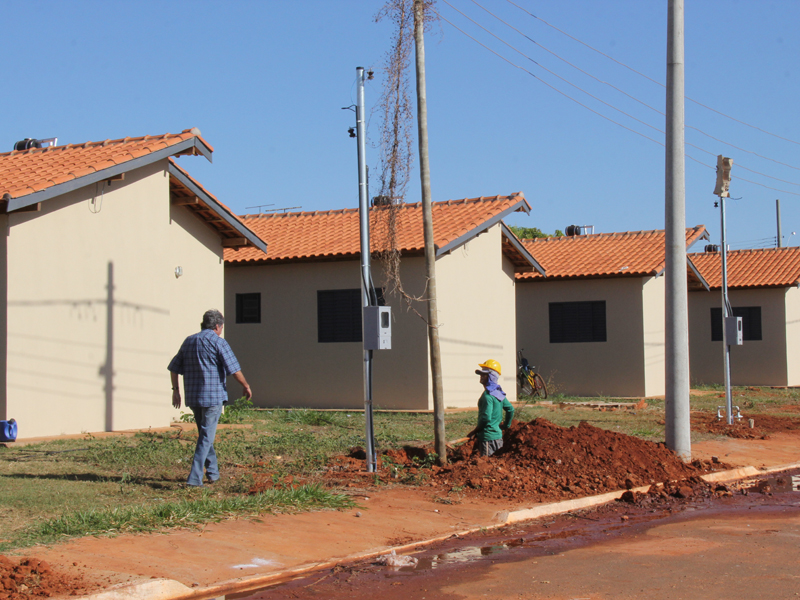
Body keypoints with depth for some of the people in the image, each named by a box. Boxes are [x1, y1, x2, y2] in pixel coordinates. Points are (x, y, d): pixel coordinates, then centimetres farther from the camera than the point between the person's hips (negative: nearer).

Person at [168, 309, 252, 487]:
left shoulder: (189, 341, 11)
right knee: (206, 437, -4)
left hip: (193, 397, 6)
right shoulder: (218, 342, -8)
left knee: (205, 434, 20)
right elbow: (234, 369, -11)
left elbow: (174, 367, 13)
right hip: (213, 396, -6)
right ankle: (194, 477, -11)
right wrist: (246, 386, 3)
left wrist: (176, 389, 20)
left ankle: (213, 472, 26)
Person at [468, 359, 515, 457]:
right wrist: (506, 425, 26)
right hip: (498, 436, 9)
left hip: (488, 438, -9)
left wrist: (475, 431, -12)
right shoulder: (498, 392, 10)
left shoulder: (488, 395, -18)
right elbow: (510, 409, 17)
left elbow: (486, 418, -23)